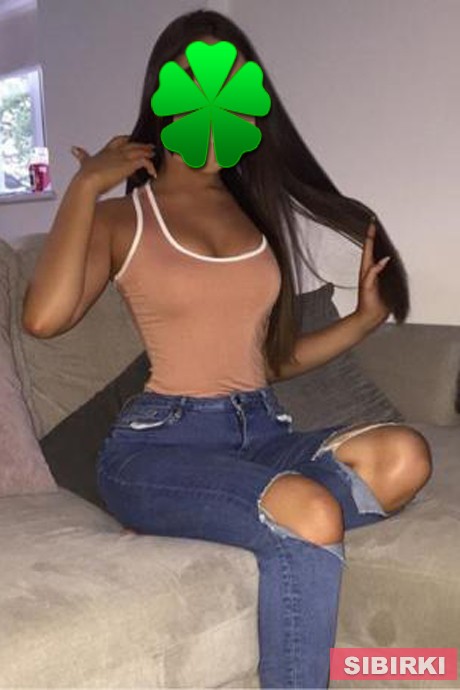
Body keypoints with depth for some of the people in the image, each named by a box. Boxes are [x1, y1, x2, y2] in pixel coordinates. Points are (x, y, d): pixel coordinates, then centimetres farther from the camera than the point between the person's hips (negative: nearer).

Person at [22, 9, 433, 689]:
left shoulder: (258, 212, 16)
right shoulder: (122, 217, 3)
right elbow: (44, 317, -18)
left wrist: (366, 315, 10)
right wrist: (85, 185, -9)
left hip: (262, 433, 5)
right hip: (159, 442, -5)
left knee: (402, 455, -25)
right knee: (312, 516, -33)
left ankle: (195, 532, -16)